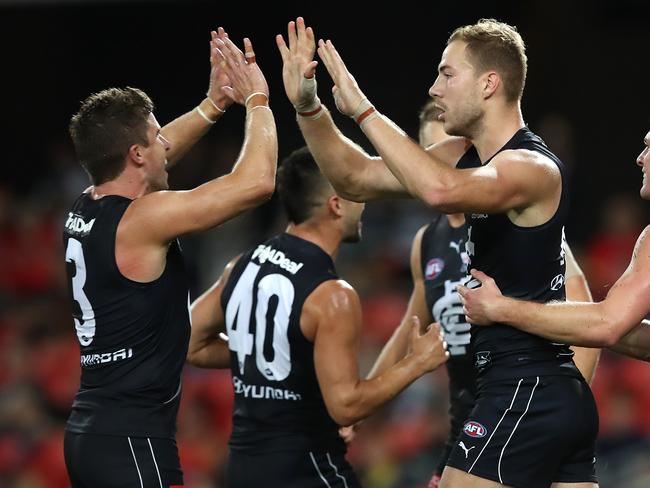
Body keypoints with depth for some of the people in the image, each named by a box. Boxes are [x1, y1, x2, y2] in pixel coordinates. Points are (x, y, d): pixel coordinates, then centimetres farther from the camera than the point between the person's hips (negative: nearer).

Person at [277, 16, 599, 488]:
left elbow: (441, 190, -35)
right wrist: (308, 108, 3)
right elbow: (357, 180, 16)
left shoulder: (532, 167, -15)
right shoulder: (463, 155, 12)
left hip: (524, 394, -9)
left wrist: (362, 109, -29)